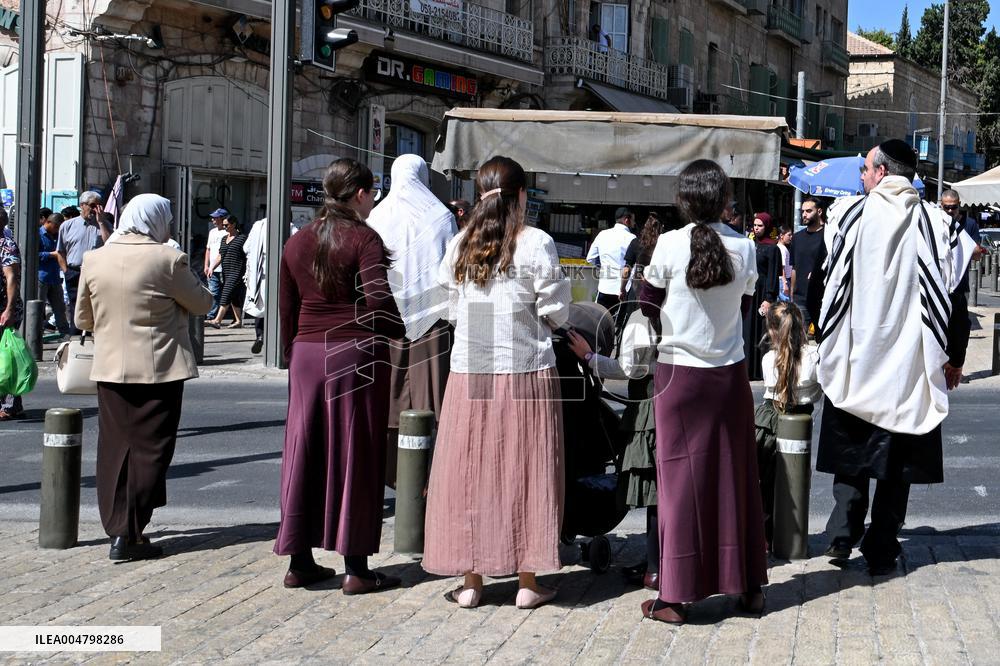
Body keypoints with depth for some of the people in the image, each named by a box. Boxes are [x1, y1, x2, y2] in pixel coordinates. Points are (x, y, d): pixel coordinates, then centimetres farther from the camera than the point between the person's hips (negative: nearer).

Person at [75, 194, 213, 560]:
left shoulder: (94, 259, 3)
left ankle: (116, 527, 16)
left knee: (114, 448, 12)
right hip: (159, 368, -5)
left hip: (110, 367, 5)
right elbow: (202, 304, -1)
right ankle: (129, 535, -1)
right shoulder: (168, 260, -12)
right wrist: (188, 277, 16)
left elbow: (83, 318, 12)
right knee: (149, 450, 2)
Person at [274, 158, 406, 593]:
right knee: (354, 457, 1)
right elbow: (377, 298, -19)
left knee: (304, 455, 10)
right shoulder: (363, 238, -8)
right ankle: (356, 569, 5)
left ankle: (299, 561, 16)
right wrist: (398, 332, -2)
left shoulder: (297, 242, 10)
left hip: (307, 354, 5)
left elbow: (286, 309, 12)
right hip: (357, 355, -5)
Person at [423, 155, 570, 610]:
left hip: (469, 373, 3)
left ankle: (471, 580, 13)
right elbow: (555, 313, -5)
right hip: (525, 372, -3)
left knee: (469, 469, 9)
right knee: (524, 470, 5)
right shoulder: (536, 244, -7)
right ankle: (528, 581, 10)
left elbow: (451, 310, 8)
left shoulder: (460, 245, 3)